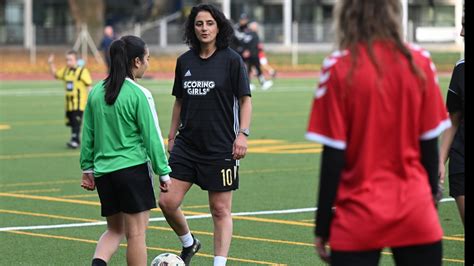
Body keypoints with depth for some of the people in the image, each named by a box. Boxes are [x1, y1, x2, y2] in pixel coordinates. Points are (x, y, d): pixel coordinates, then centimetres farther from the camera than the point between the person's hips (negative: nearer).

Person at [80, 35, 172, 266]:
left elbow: (88, 134, 11)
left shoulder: (96, 92, 6)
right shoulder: (139, 95, -11)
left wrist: (87, 168, 20)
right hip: (133, 169, -6)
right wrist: (164, 172, -1)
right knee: (136, 233, 2)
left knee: (114, 230, 16)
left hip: (103, 170, 6)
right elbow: (152, 136, -9)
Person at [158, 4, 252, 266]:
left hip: (220, 147, -4)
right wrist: (172, 137, 15)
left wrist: (243, 134, -14)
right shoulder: (184, 61, 7)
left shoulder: (231, 60, -6)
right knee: (167, 201, -3)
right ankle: (189, 243, 24)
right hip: (187, 144, 4)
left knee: (220, 210, 2)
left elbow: (245, 100, -4)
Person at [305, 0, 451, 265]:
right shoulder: (420, 62, -2)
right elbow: (430, 144, 3)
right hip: (416, 214, 2)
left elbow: (333, 156, -8)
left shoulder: (339, 67, -9)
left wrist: (322, 227, -1)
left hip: (358, 221, -2)